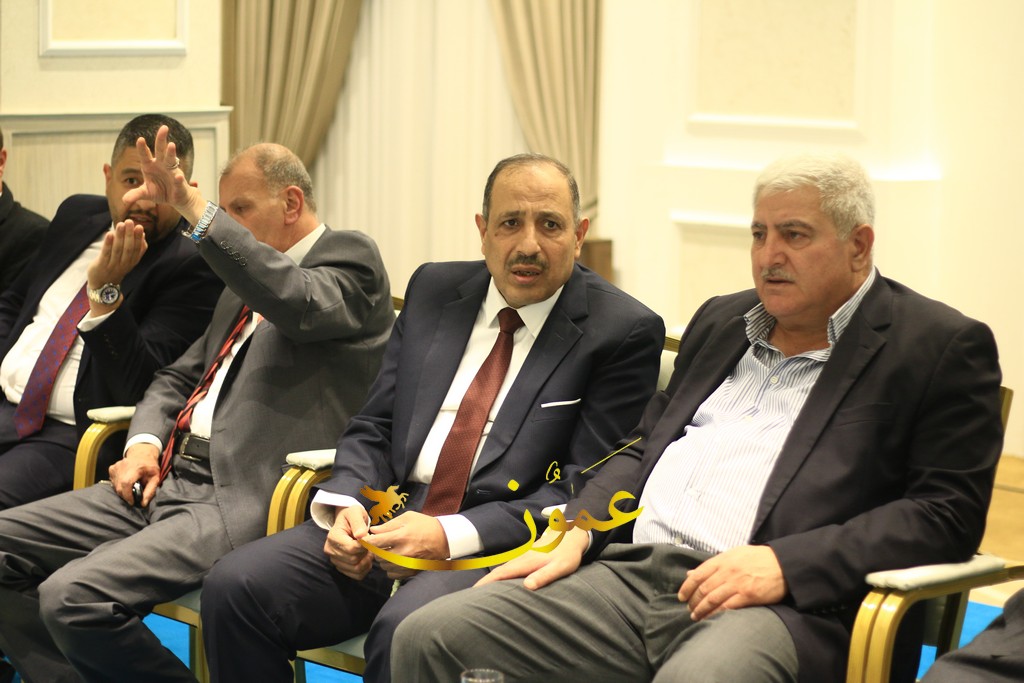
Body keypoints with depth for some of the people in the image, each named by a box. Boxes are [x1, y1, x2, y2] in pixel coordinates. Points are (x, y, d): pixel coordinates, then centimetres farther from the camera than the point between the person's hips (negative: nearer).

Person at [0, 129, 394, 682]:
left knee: (73, 595, -27)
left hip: (244, 500, -9)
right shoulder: (244, 282, 24)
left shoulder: (350, 258, -2)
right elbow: (179, 377, 28)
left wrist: (195, 210, -27)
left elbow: (298, 303, -25)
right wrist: (145, 442, 6)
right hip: (168, 478, 9)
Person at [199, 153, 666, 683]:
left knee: (406, 630, -36)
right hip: (386, 520, 5)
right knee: (234, 586, -17)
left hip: (496, 544, -5)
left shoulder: (623, 333, -2)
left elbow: (585, 492, -8)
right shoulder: (434, 291, 15)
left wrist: (452, 535, -19)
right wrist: (347, 505, -5)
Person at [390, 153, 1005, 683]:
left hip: (788, 604, -6)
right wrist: (577, 533, 8)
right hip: (631, 575, 7)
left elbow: (948, 512, -7)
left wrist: (786, 563, -17)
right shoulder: (721, 321, 25)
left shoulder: (942, 347, 3)